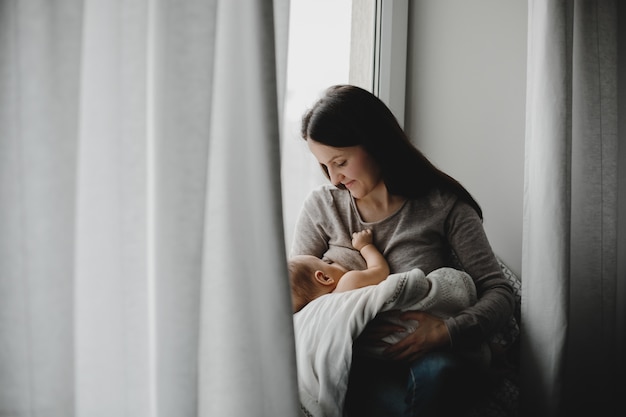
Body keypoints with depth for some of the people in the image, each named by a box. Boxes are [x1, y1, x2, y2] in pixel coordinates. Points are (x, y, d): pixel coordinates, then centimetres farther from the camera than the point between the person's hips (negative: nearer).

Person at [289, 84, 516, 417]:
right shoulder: (321, 206, 6)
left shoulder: (443, 206, -1)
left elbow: (499, 291, -3)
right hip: (353, 361, 0)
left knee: (436, 371, -37)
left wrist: (450, 332, -24)